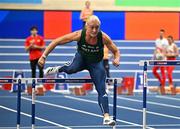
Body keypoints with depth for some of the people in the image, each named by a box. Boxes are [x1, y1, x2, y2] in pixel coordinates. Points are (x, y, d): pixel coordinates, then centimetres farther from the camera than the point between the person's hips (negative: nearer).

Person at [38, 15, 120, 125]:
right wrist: (44, 56, -30)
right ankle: (58, 69, 1)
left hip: (96, 63, 1)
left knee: (102, 90, -10)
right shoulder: (79, 35, -31)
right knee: (72, 69, -34)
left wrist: (117, 59, -37)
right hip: (82, 58, -1)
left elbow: (116, 52, -14)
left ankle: (106, 117, -6)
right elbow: (56, 42, -24)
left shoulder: (103, 37, -29)